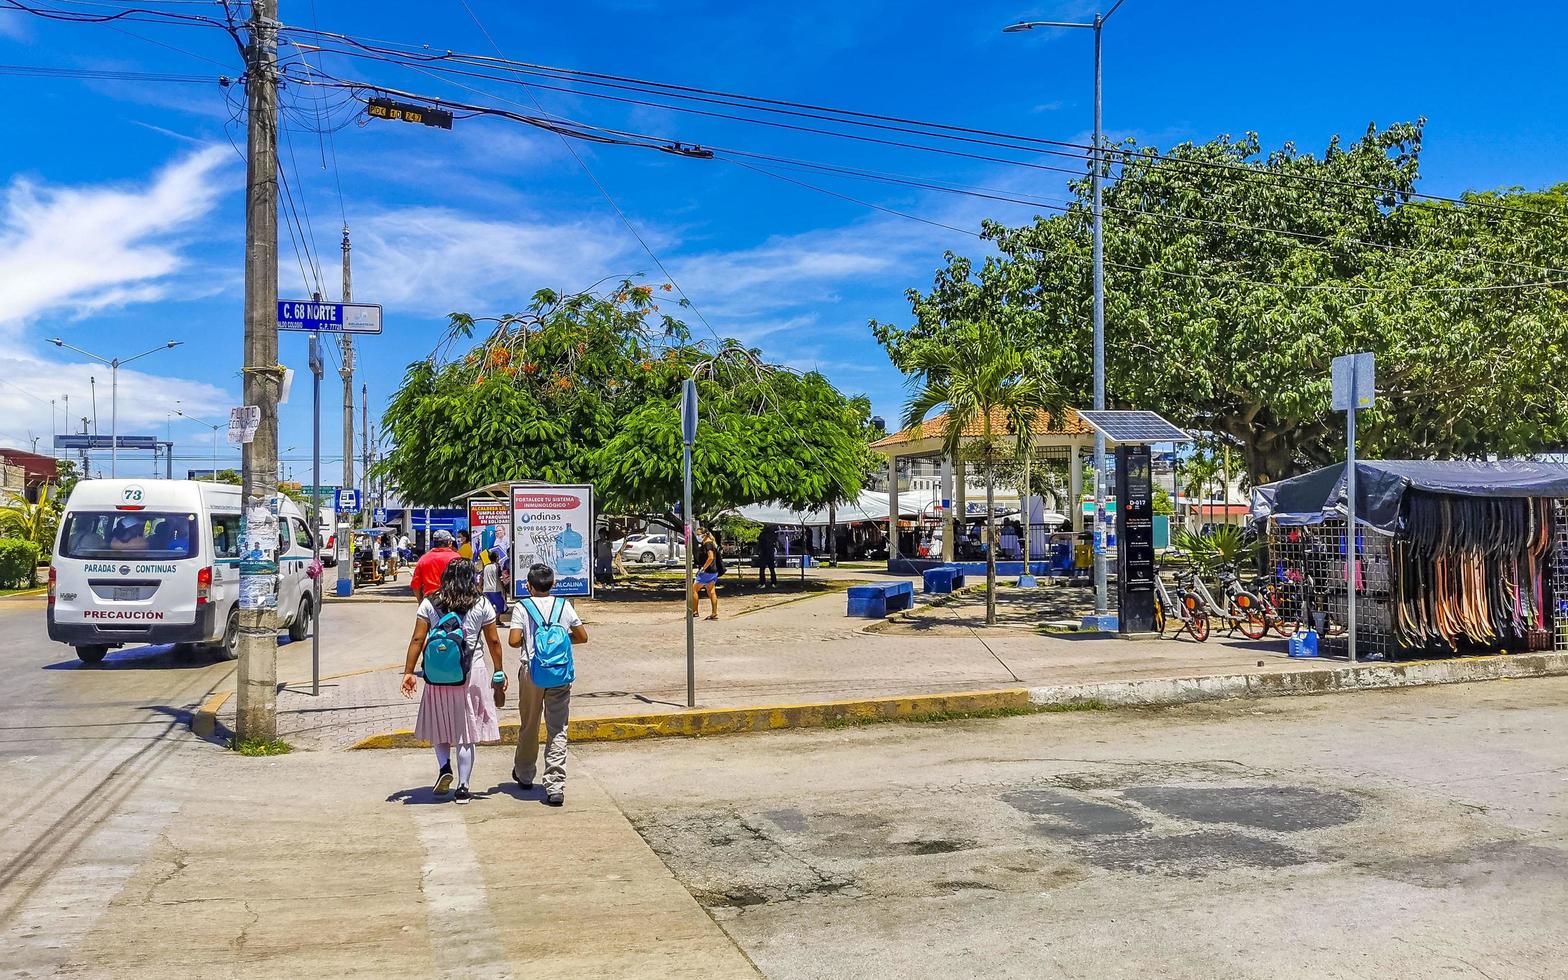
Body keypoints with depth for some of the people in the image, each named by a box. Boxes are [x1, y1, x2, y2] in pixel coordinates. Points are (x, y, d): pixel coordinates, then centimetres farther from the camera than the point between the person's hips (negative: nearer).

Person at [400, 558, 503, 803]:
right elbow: (493, 642, 3)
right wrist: (498, 673, 12)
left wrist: (408, 672, 0)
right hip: (473, 673, 0)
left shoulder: (430, 604, 0)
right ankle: (462, 787, 8)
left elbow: (417, 639, -4)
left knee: (439, 724, 19)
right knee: (466, 730, 7)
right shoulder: (482, 605, 0)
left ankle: (444, 767, -2)